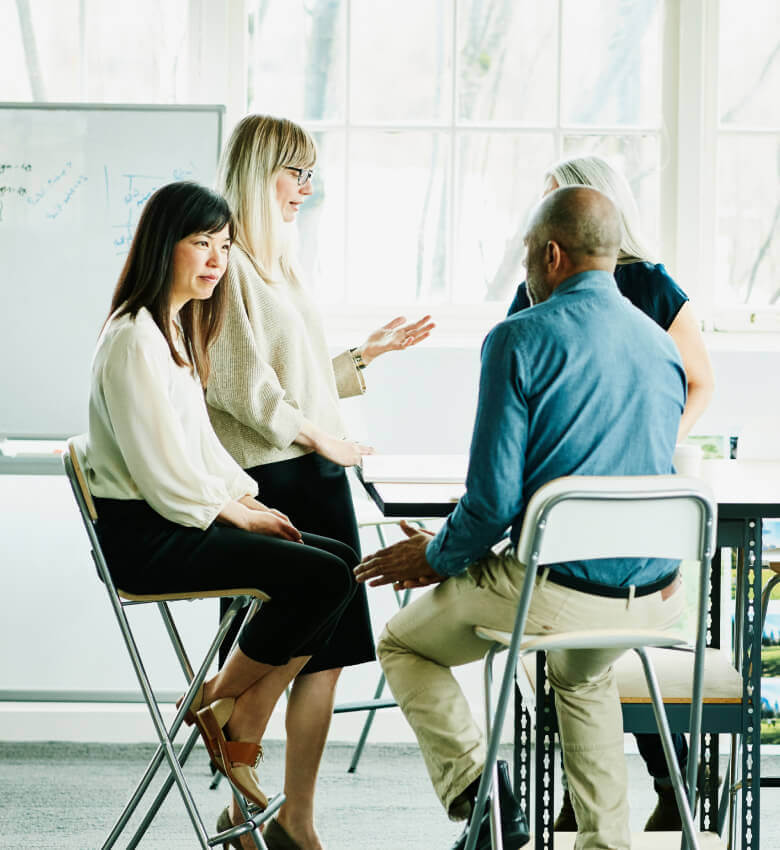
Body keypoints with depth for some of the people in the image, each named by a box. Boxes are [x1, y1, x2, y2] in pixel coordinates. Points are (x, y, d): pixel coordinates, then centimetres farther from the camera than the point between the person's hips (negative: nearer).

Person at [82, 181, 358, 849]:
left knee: (342, 562, -5)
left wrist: (252, 500, 6)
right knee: (323, 575, -20)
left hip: (182, 522, 10)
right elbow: (167, 478, -19)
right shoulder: (135, 340, -16)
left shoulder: (178, 329, 16)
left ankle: (244, 731, -1)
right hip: (144, 538, -10)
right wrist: (241, 514, -7)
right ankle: (220, 704, 1)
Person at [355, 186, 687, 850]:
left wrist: (437, 559, 6)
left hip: (557, 593, -6)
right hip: (654, 596, 6)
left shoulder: (522, 339, -10)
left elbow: (494, 496, -14)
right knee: (583, 671, 40)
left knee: (404, 643, 20)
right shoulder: (662, 346, 9)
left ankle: (476, 786, 0)